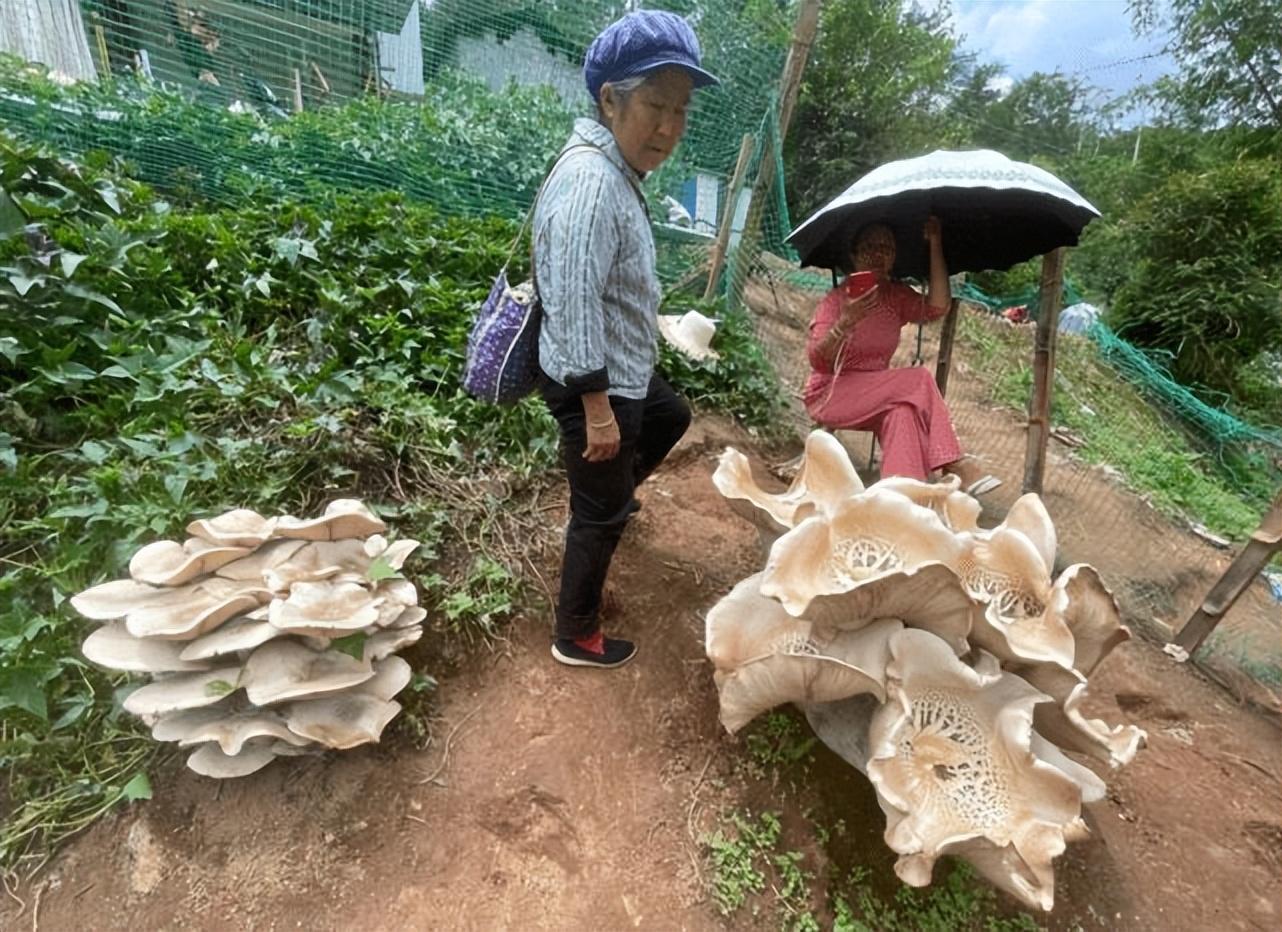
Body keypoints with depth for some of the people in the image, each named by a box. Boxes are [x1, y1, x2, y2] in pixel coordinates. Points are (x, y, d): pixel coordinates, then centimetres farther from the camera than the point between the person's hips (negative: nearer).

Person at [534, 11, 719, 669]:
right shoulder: (591, 179, -23)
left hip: (623, 370, 10)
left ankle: (606, 500, 48)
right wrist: (595, 405, -29)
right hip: (592, 382, -10)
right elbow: (574, 303, -30)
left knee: (670, 418, 33)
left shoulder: (617, 171, 11)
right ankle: (576, 638, 25)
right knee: (600, 519, 3)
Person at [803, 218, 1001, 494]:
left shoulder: (897, 296, 7)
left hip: (874, 396, 5)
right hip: (830, 394, -5)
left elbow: (936, 307, -13)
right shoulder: (837, 299, -10)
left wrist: (935, 244, -13)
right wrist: (845, 322, -36)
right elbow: (817, 360, -20)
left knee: (902, 410, -30)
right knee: (919, 380, -23)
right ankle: (954, 463, -19)